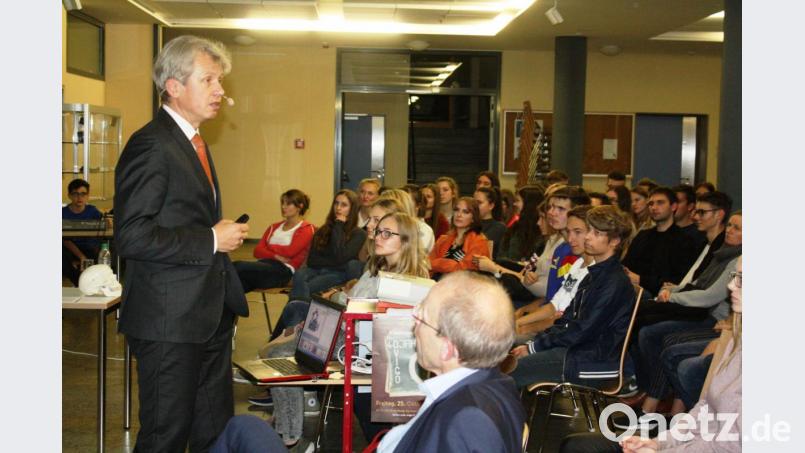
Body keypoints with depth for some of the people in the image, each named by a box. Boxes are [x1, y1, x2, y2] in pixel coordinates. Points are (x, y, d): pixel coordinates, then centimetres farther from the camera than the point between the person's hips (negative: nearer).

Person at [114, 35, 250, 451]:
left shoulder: (194, 143, 16)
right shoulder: (150, 145, -16)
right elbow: (131, 237, -24)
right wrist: (212, 241, -18)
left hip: (210, 313, 9)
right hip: (169, 320, -9)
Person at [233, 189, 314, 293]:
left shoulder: (306, 229, 9)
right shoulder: (274, 227, 27)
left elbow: (289, 252, -8)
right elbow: (257, 251, 12)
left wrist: (269, 247, 9)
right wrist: (276, 256, -7)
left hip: (283, 271, -6)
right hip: (264, 265, 6)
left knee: (239, 267, -32)